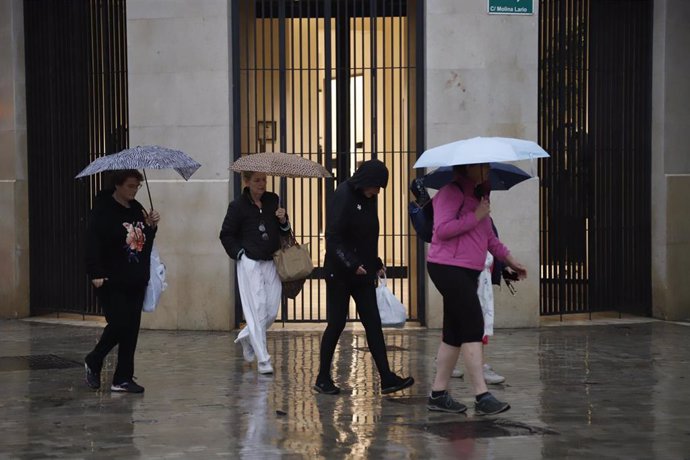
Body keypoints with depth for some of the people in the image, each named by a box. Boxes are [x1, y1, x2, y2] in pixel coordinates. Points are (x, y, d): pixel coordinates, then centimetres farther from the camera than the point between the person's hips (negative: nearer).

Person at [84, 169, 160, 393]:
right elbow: (93, 243, -15)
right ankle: (93, 362, 15)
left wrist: (151, 225, 2)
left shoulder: (137, 209, 13)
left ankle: (123, 379, 11)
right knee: (118, 324, -11)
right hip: (111, 281, -7)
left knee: (131, 329, 5)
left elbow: (146, 241, 21)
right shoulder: (103, 210, -9)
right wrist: (96, 273, -22)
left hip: (136, 282, 7)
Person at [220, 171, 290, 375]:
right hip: (250, 264, -5)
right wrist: (239, 253, -7)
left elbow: (284, 232, 13)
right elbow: (226, 235, 2)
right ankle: (263, 360, -1)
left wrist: (283, 221, -7)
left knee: (272, 310, 6)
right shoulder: (238, 206, -5)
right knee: (258, 310, -6)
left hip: (271, 263, 5)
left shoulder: (273, 200, 6)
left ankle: (246, 337, 33)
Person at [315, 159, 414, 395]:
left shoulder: (369, 199, 10)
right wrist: (352, 264, -28)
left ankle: (387, 378, 0)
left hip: (363, 272, 7)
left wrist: (376, 264, 12)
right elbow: (333, 238, -20)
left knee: (373, 324, 2)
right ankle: (323, 378, 13)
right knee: (336, 324, 0)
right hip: (339, 273, -7)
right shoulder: (343, 196, -14)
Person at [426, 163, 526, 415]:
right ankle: (482, 397, -15)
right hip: (449, 268, -10)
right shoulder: (451, 193, -10)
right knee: (473, 328, -14)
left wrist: (509, 259, 26)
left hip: (467, 271, 10)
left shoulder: (477, 196, 21)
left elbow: (488, 235, 30)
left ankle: (438, 394, 15)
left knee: (455, 332, 10)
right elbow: (442, 229, -23)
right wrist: (476, 216, -18)